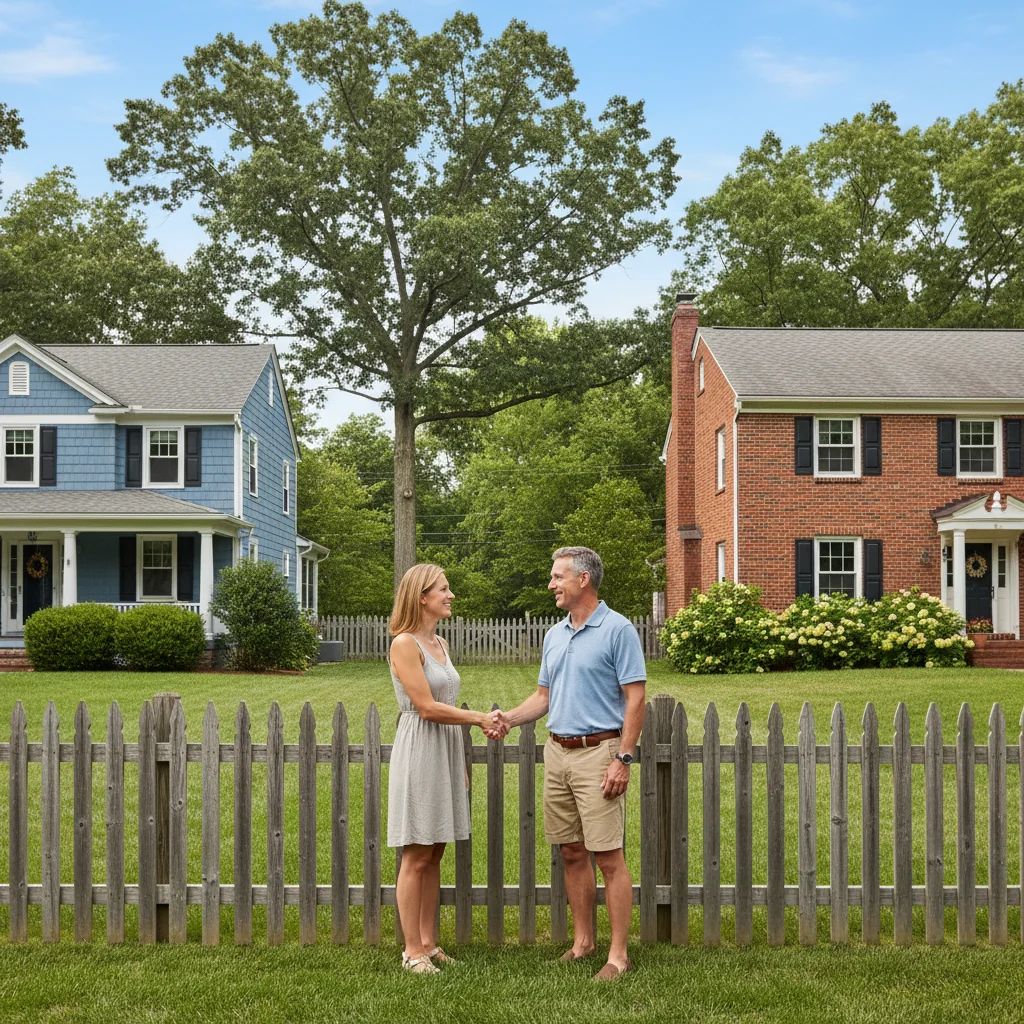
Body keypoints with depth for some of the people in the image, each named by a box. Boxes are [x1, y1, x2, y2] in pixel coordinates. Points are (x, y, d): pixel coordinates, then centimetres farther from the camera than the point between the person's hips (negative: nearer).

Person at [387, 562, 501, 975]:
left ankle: (428, 943, 18)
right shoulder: (404, 644, -12)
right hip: (418, 751, -8)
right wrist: (480, 718, -11)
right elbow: (427, 707, -16)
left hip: (445, 751, 8)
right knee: (416, 857, -2)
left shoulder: (439, 644, 14)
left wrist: (471, 739, 14)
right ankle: (413, 950, 6)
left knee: (434, 854, 11)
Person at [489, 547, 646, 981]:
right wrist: (510, 718, 1)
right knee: (572, 854, 12)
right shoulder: (554, 636, 14)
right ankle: (582, 940, 23)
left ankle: (618, 955, 1)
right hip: (557, 752, 7)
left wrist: (623, 759, -17)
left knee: (608, 857, -5)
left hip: (598, 753, -7)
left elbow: (635, 698, -11)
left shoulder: (618, 629, -8)